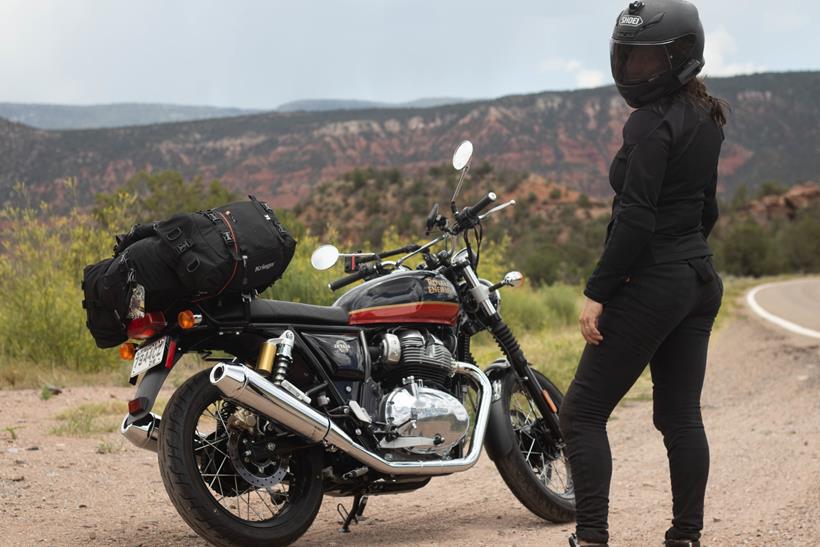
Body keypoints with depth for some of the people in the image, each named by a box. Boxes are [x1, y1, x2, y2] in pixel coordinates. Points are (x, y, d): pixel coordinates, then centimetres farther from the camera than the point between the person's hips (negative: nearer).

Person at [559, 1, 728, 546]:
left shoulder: (652, 122, -16)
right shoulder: (705, 119, 12)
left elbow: (635, 218, -22)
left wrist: (597, 292, -19)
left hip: (650, 282, -9)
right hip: (701, 279, 9)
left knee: (583, 413, -3)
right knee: (681, 415, 12)